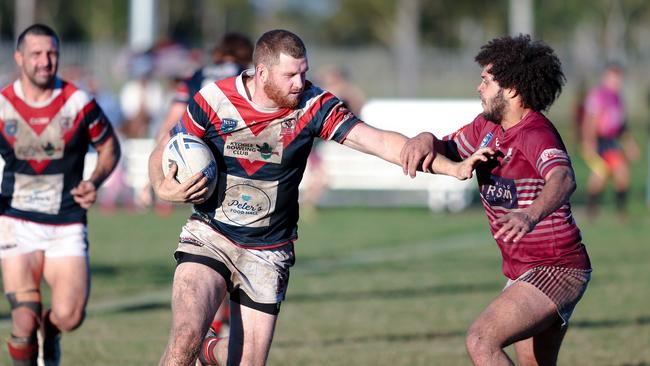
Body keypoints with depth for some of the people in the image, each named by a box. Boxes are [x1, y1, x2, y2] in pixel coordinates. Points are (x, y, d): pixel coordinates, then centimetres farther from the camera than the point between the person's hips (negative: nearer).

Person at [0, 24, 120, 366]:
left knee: (69, 316, -12)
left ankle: (48, 334, 26)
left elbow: (109, 147, 9)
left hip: (67, 226, 1)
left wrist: (94, 181, -9)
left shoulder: (79, 103, -6)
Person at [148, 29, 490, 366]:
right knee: (186, 336, -24)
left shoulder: (313, 105, -10)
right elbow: (162, 153, 2)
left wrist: (452, 167, -27)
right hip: (208, 238, -2)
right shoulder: (214, 100, -11)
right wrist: (164, 188, -20)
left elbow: (379, 141, -17)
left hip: (268, 252, 2)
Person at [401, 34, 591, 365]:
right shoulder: (487, 126, 7)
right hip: (523, 272, 10)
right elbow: (450, 149, 19)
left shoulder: (535, 134, -22)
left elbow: (563, 180, -41)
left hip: (555, 271, -10)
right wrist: (426, 140, -6)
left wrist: (530, 216, -62)